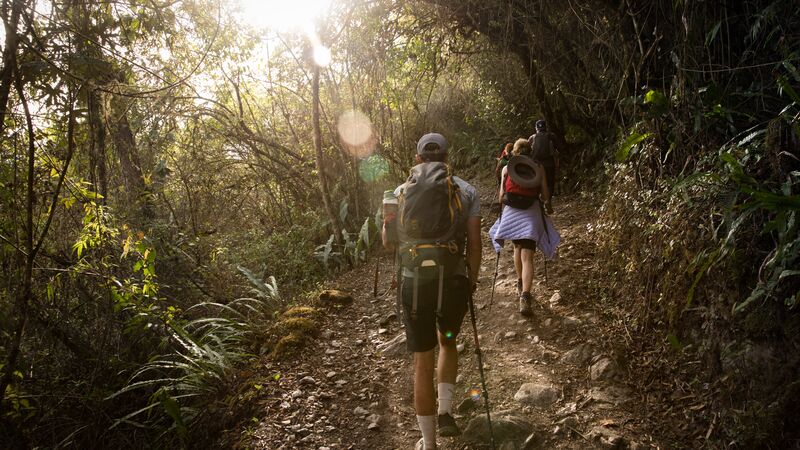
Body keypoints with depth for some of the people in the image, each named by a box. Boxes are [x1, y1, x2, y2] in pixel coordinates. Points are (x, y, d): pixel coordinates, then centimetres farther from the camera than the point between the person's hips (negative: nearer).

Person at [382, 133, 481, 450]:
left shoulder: (400, 192, 5)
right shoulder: (467, 191, 2)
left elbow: (387, 243, 11)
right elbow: (474, 244, 0)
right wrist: (472, 281, 14)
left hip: (415, 284, 0)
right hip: (454, 281, 0)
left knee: (422, 362, 11)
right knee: (447, 341, 29)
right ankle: (445, 411, 15)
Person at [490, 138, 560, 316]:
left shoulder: (507, 168, 3)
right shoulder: (539, 168, 3)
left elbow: (501, 197, 0)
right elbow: (545, 195, 4)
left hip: (511, 214, 1)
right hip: (531, 216, -1)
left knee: (517, 248, 26)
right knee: (527, 257, -6)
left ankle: (520, 285, 38)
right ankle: (525, 296, -21)